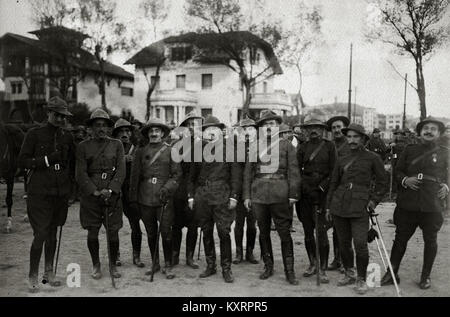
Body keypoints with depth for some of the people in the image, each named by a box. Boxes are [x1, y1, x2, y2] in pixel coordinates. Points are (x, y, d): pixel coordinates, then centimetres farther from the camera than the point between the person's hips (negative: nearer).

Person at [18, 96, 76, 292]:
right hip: (39, 193, -4)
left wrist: (71, 187, 9)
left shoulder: (67, 138, 10)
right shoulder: (34, 134, -2)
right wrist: (47, 160, -16)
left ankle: (49, 272, 26)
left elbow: (73, 164, 18)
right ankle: (33, 276, 9)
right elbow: (22, 161, -4)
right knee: (40, 234, -6)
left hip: (61, 193, 4)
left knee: (52, 233, 13)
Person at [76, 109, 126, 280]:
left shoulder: (117, 144, 7)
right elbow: (80, 173, 0)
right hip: (90, 196, 0)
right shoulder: (83, 147, 6)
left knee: (113, 232, 2)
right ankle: (96, 265, 23)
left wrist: (110, 190, -13)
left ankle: (113, 265, 21)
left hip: (112, 194, 0)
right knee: (92, 233, 3)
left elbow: (121, 170, 0)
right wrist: (95, 191, -12)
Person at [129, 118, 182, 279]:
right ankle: (155, 264, 24)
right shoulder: (141, 151, 9)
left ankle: (168, 266, 9)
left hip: (164, 197, -2)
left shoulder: (170, 151, 5)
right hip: (145, 198, 2)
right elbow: (134, 176, 10)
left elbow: (177, 174, 2)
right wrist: (133, 198, 7)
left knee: (166, 232, -4)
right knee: (151, 233, 10)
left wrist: (167, 188, -14)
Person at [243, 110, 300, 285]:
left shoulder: (286, 145, 6)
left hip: (280, 195, -2)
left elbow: (293, 171, 2)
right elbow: (248, 172, 11)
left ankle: (289, 270, 11)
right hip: (258, 195, 3)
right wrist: (246, 195, 5)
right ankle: (268, 267, 25)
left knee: (284, 233, 0)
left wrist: (293, 194, -6)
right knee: (263, 232, 11)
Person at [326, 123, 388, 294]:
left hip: (359, 206, -4)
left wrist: (374, 200, -3)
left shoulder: (373, 158, 3)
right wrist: (328, 206, 14)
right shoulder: (342, 160, 12)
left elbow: (382, 182, 9)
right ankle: (349, 274, 27)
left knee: (360, 244, -8)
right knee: (344, 243, 10)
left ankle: (361, 279, 10)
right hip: (339, 205, 4)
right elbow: (333, 183, 17)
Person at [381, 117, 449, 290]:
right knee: (401, 238, 7)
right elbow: (397, 171, 11)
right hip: (407, 204, 0)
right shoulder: (409, 150, 10)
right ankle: (392, 273, 19)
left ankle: (426, 276, 25)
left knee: (430, 240, 9)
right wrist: (405, 180, -8)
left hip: (432, 206, 0)